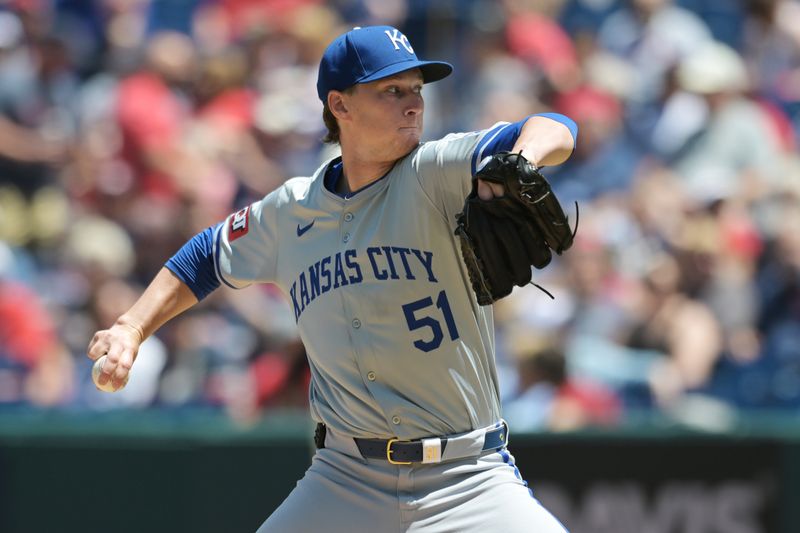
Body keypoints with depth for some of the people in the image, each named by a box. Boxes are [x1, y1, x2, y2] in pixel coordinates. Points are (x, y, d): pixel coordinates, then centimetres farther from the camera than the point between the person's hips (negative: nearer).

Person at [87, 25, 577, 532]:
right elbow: (206, 259, 25)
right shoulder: (291, 210, 7)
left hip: (469, 484, -3)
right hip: (345, 482, 3)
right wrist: (131, 328, 13)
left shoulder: (434, 175, -6)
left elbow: (555, 130, -22)